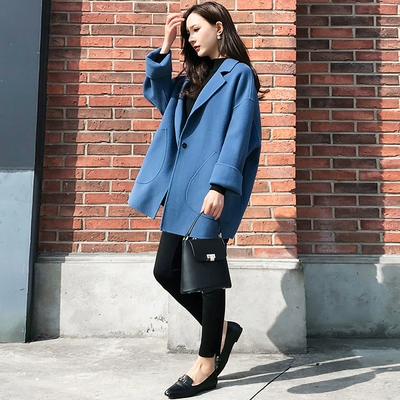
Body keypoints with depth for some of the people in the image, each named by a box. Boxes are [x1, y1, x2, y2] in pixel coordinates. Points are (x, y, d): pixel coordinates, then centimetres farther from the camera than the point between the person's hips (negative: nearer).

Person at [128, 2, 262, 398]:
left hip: (211, 189, -8)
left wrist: (219, 185, -21)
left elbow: (238, 134, -12)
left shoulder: (239, 74, -2)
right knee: (166, 269, 8)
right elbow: (157, 95, 25)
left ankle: (207, 364, 17)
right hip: (179, 187, 8)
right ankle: (221, 329, 28)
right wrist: (165, 47, 16)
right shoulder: (191, 77, 20)